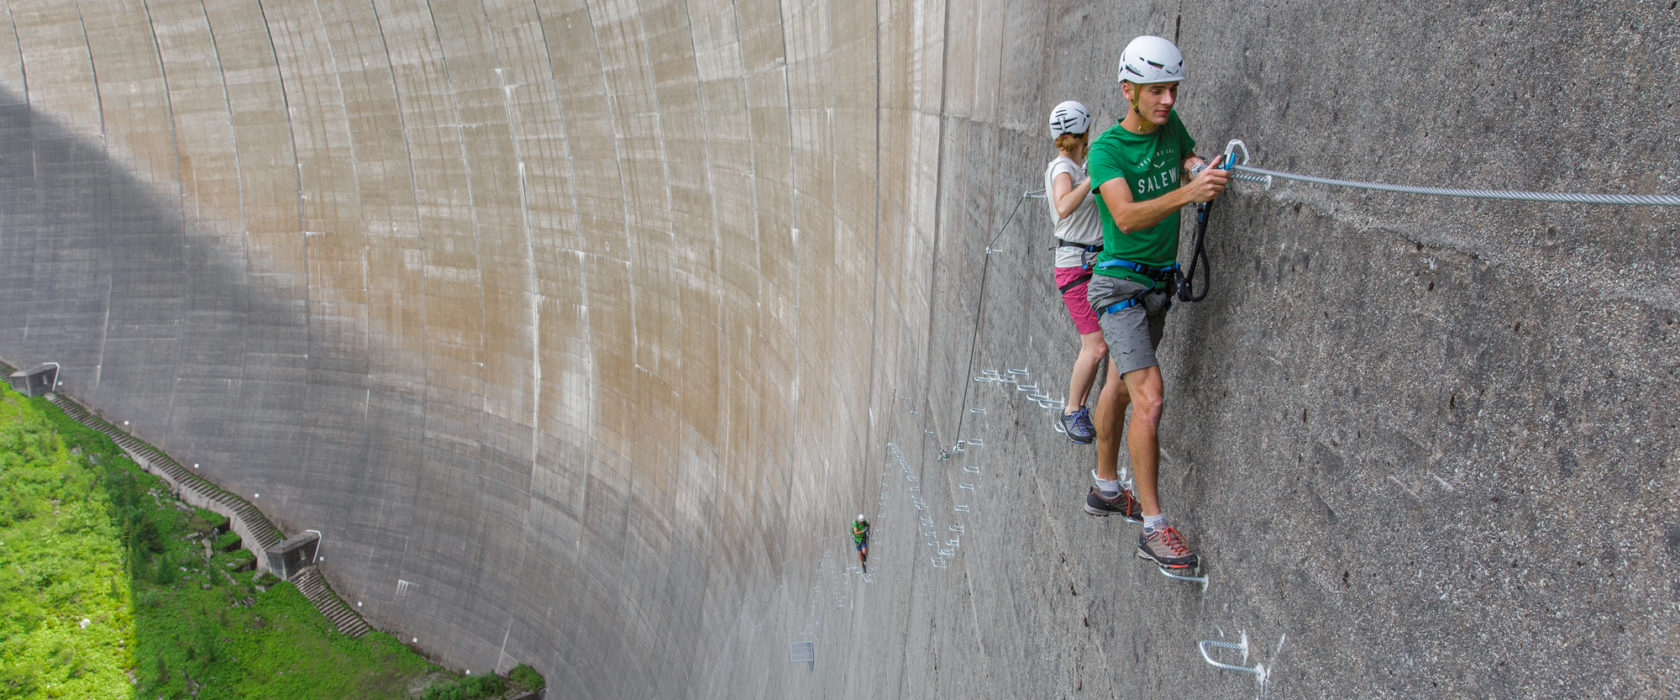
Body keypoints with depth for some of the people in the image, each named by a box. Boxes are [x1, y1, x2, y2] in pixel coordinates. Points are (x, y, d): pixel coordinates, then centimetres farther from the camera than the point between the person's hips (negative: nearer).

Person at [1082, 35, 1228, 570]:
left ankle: (1105, 488, 34)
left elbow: (1190, 155, 23)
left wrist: (1200, 168, 0)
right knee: (1149, 398, -16)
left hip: (1159, 282, 7)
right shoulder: (1107, 149, -17)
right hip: (1121, 283, -7)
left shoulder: (1170, 125, 2)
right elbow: (1126, 216, -32)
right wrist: (1186, 193, -45)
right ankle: (1154, 528, -10)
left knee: (1120, 386, 18)